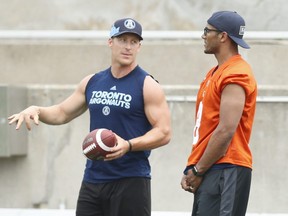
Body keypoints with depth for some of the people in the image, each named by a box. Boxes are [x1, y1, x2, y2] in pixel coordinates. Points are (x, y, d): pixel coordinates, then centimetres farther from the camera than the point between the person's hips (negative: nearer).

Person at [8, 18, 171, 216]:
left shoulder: (148, 86, -6)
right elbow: (62, 113, 21)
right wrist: (37, 110, 1)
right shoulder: (92, 82, 12)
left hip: (131, 182, -6)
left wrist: (129, 145, -26)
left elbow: (164, 133, -11)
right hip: (92, 180, 6)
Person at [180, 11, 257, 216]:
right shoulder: (216, 72, 19)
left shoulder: (235, 75, -13)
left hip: (226, 170, -10)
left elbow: (226, 131, -19)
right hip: (209, 172, 10)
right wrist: (192, 168, 13)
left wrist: (197, 170, -13)